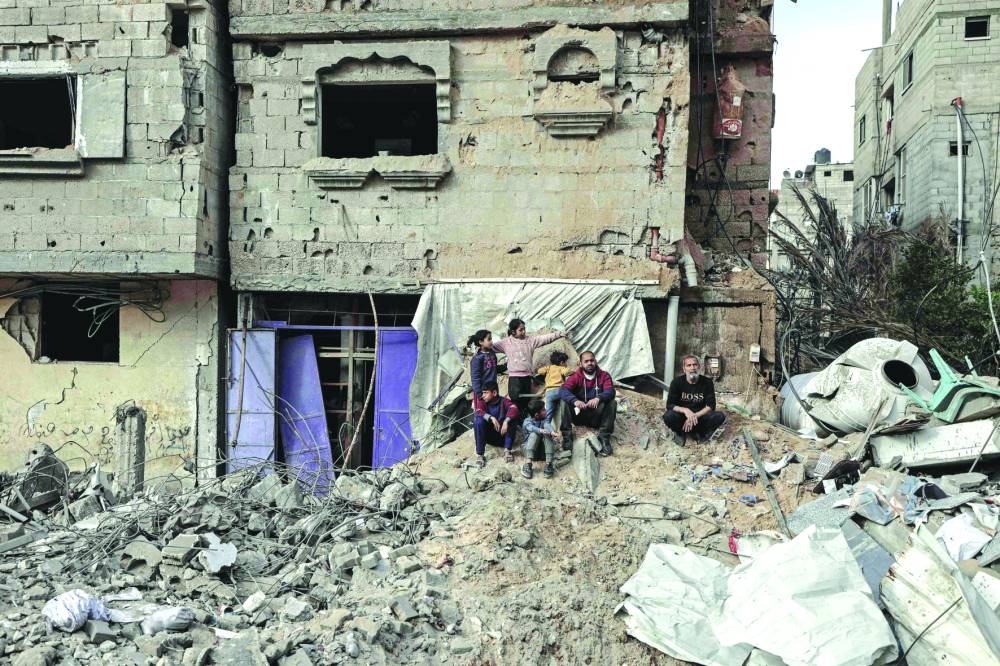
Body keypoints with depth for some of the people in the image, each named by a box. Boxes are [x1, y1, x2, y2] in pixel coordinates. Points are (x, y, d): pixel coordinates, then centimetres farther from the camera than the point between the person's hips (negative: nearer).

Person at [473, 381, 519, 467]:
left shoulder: (504, 401, -7)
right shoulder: (484, 402, -3)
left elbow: (514, 410, -26)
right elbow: (478, 412, -24)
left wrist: (506, 421, -42)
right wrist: (491, 418, -39)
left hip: (503, 435, -1)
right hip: (489, 437, 1)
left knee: (512, 418, -25)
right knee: (478, 420, -26)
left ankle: (507, 450, -18)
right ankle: (479, 455, -24)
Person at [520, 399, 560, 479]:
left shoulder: (545, 418, -2)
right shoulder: (527, 421, -9)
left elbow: (547, 425, -24)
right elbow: (531, 428, -32)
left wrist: (553, 432, -47)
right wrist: (540, 430, -53)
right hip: (530, 449, -2)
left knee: (547, 434, -26)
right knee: (534, 434, -30)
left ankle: (548, 464, -36)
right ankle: (528, 464, -41)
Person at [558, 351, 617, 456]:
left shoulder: (604, 376, 1)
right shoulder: (576, 377, -2)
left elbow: (610, 391, -17)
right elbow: (563, 390, -19)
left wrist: (598, 398, -39)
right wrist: (575, 401, -40)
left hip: (597, 418, 0)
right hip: (579, 416, 0)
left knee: (612, 403, -24)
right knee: (564, 402, -24)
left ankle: (604, 438, -23)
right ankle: (567, 437, -21)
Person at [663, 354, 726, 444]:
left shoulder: (707, 382, -7)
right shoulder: (677, 382, -9)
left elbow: (710, 406, -9)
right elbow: (670, 405, -12)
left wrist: (695, 416, -25)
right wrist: (685, 410, -32)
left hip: (700, 416, 1)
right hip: (682, 416, -1)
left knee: (720, 416, -26)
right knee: (668, 416, -33)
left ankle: (699, 432, -2)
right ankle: (679, 432, -1)